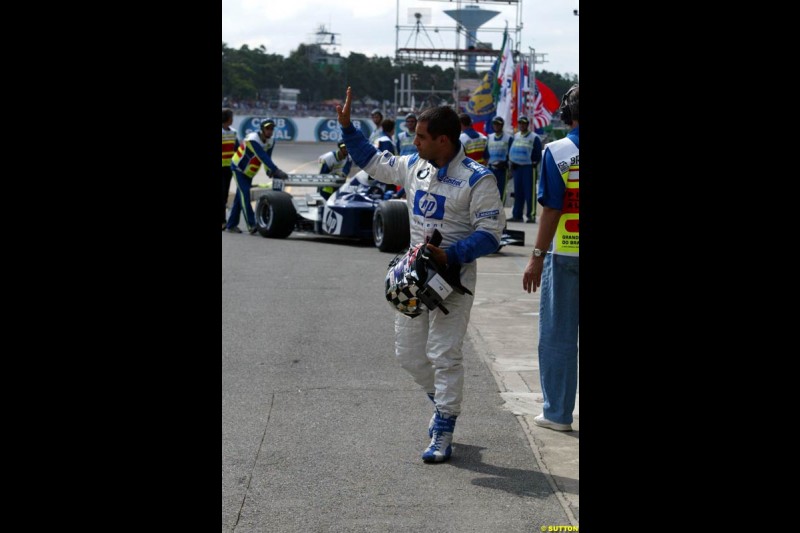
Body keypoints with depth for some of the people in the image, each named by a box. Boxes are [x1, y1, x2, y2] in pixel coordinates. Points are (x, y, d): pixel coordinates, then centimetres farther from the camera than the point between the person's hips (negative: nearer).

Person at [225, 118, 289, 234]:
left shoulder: (271, 141, -7)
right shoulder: (253, 140, -32)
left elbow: (267, 158, -3)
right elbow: (263, 157, -42)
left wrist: (271, 172, -19)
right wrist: (276, 171, -50)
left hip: (249, 172, 8)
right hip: (239, 168, -8)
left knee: (240, 197, 8)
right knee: (244, 194, -19)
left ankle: (231, 225, 14)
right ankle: (251, 224, -28)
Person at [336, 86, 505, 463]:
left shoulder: (477, 179, -14)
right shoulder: (414, 166, 6)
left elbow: (490, 233, -16)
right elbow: (373, 162, 22)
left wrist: (450, 255, -26)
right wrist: (347, 127, 14)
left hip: (453, 279, -7)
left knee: (444, 355, -4)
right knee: (408, 353, 14)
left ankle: (443, 434, 6)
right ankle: (444, 402, 37)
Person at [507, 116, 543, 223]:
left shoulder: (534, 137, -3)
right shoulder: (515, 136, 13)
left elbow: (538, 154, -3)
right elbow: (511, 150, 19)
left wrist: (534, 164, -9)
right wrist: (511, 162, 8)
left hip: (528, 167, -5)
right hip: (516, 167, 5)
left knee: (529, 192, -7)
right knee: (518, 192, 8)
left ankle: (531, 215, -6)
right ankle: (517, 215, 12)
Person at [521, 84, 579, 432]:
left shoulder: (557, 152, -10)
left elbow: (551, 210, -13)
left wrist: (537, 257, -8)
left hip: (564, 255, -3)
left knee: (558, 335, 7)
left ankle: (558, 413, 12)